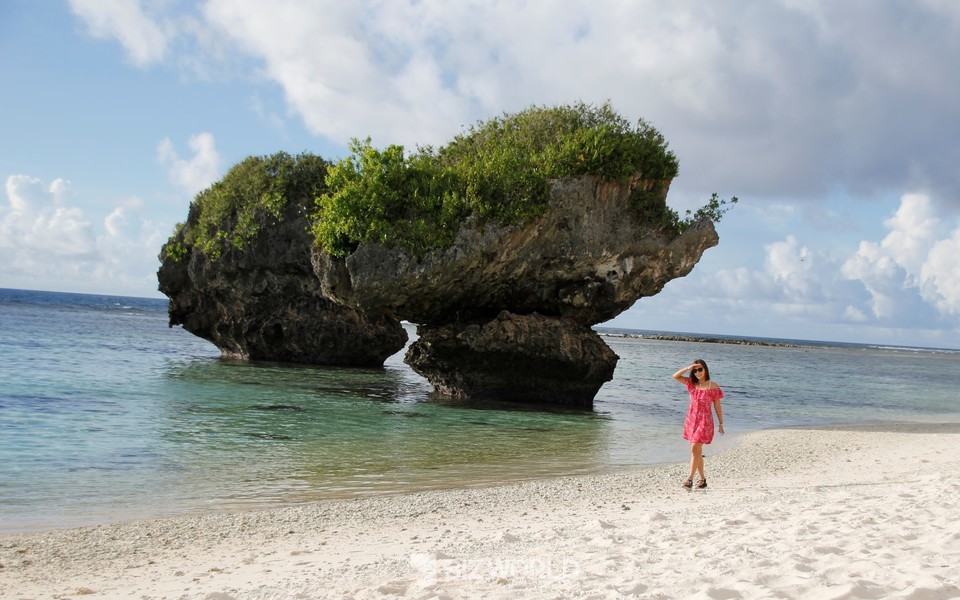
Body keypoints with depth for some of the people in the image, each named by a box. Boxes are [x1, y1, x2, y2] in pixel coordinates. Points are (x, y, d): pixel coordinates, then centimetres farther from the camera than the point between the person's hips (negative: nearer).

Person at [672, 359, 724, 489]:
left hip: (704, 421, -5)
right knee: (697, 451, 10)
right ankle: (702, 478, 18)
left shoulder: (713, 387, -5)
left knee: (695, 449, -15)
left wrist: (721, 423, 2)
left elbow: (717, 406, 0)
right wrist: (688, 368, -10)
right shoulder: (692, 383, 8)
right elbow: (675, 376, 3)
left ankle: (690, 478, -17)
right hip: (691, 419, 6)